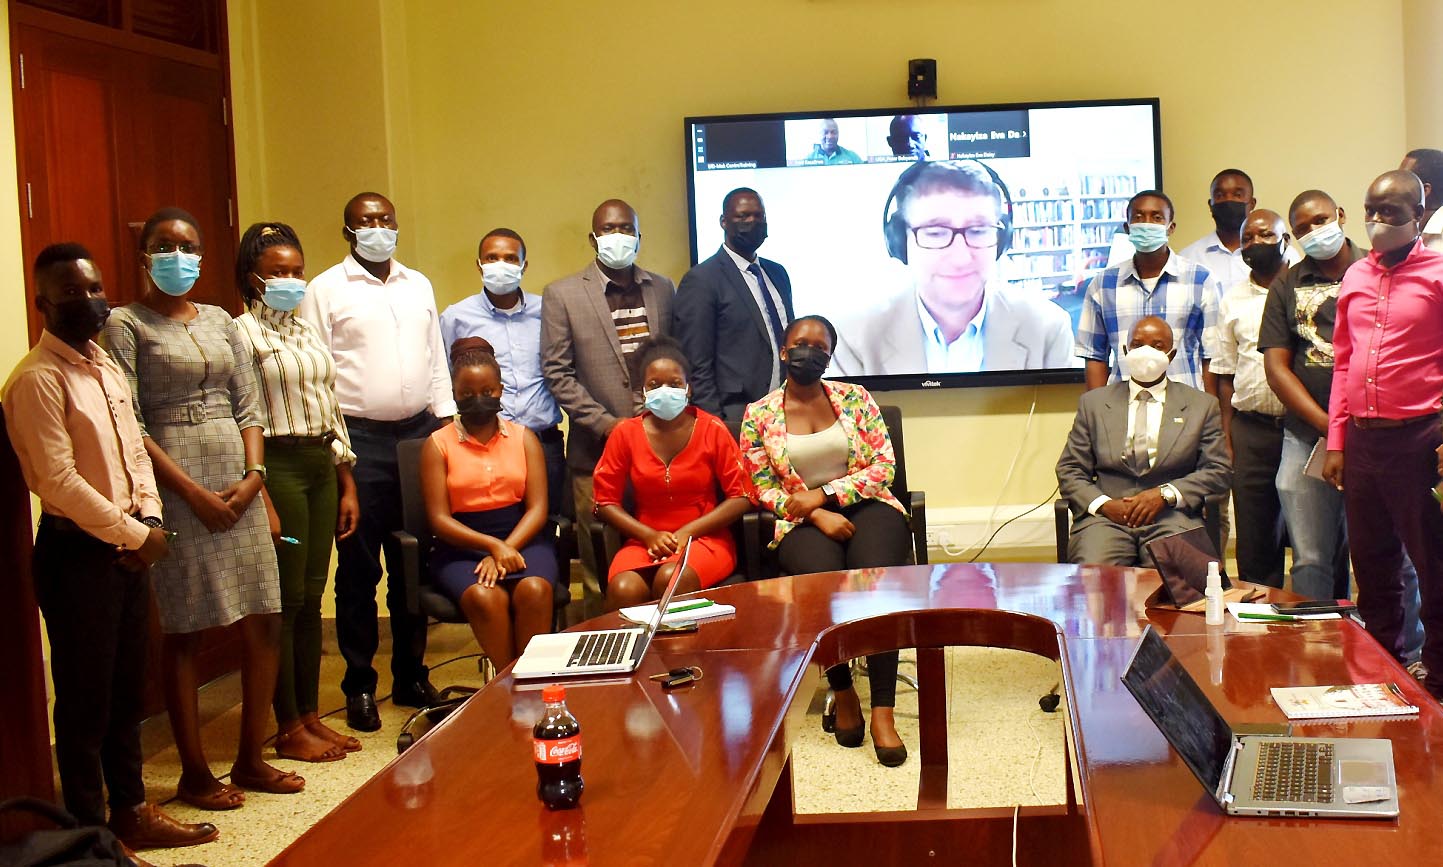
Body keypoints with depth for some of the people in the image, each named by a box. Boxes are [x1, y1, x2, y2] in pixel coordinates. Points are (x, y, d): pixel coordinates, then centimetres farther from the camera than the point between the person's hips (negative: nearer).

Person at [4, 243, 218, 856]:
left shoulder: (107, 368, 13)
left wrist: (150, 518, 0)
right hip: (77, 552, -8)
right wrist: (132, 533, -14)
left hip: (128, 546, 8)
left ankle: (131, 812, 29)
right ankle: (89, 833, 14)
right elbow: (58, 482, -20)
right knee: (85, 700, 2)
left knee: (127, 692, 16)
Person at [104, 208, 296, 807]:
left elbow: (248, 407, 13)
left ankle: (250, 759, 20)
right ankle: (194, 773, 14)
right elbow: (128, 425, -9)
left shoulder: (221, 321, 15)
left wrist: (253, 476, -4)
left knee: (264, 623, 5)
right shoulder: (125, 325, -2)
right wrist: (194, 492, -13)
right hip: (176, 489, -5)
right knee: (184, 633, 1)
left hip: (238, 483, 6)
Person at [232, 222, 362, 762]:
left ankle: (311, 715, 21)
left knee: (312, 597, 11)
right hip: (279, 465, -7)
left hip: (321, 465, 7)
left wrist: (347, 484, 15)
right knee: (286, 599, -1)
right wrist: (260, 497, -19)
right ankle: (289, 730, 8)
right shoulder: (244, 332, -7)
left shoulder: (308, 331, 15)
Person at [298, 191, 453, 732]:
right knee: (358, 569, 1)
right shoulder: (326, 290, 0)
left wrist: (445, 424, 10)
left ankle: (411, 676, 21)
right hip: (359, 439, -4)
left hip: (418, 434, 4)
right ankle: (359, 687, 11)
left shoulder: (418, 285, 14)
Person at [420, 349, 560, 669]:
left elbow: (537, 508, 3)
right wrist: (493, 546, -17)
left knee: (535, 589, -32)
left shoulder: (524, 438, 13)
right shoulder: (438, 445, 7)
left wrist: (506, 549, -15)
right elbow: (439, 519, -2)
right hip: (461, 547, -1)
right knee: (484, 597, -34)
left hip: (522, 539, 2)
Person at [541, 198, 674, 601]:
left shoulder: (662, 289, 11)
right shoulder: (562, 294, 1)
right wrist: (605, 424, -10)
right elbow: (557, 372, -3)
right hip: (597, 448, -2)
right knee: (602, 568, 2)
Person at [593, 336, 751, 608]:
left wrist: (688, 532, -11)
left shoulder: (712, 430, -1)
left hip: (704, 538, -1)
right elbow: (606, 501, 5)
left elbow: (741, 497, -2)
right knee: (624, 590, -32)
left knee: (671, 579, -35)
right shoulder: (625, 433, 2)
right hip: (645, 541, 1)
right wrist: (650, 535, -9)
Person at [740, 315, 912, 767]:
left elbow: (884, 465, 1)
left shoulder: (854, 398, 7)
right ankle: (842, 692, -9)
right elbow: (764, 489, 3)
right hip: (802, 524, -1)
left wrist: (824, 494, -10)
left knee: (877, 574, -32)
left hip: (866, 507, 1)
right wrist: (818, 516, -12)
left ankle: (883, 711, -31)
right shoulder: (758, 416, 6)